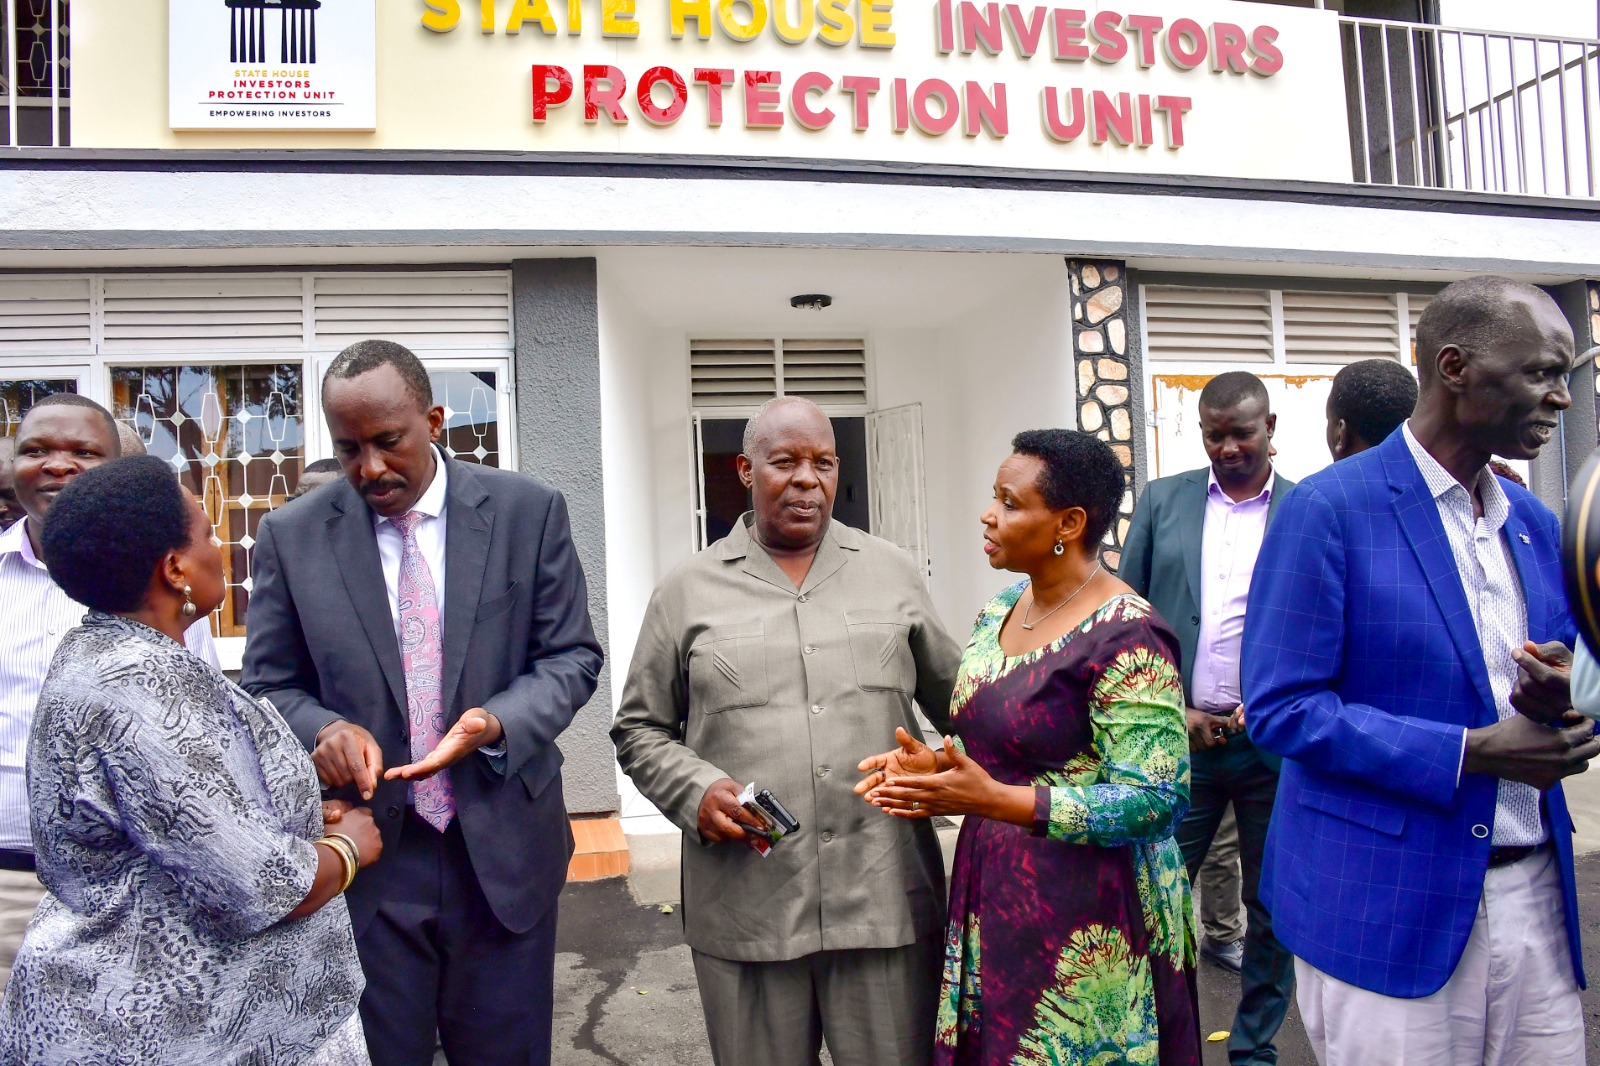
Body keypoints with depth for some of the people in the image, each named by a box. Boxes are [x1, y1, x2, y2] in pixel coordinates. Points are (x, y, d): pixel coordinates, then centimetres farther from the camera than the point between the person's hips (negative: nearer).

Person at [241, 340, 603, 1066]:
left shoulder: (527, 511, -3)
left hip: (502, 848, 0)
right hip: (364, 854, 0)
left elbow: (571, 656, 1)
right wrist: (323, 729, -17)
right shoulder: (291, 536, 0)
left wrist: (496, 722, -19)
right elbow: (270, 687, 5)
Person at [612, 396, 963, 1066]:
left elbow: (957, 703, 16)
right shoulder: (687, 591, 5)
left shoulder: (894, 574, 9)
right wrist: (695, 791, -8)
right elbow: (639, 729, 9)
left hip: (886, 900, 1)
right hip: (745, 907, 0)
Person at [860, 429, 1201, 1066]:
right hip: (993, 903, 7)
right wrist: (932, 767, -4)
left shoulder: (1124, 638, -19)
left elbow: (1156, 799, -22)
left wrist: (991, 799, -28)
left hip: (1088, 925, -7)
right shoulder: (1002, 608, 5)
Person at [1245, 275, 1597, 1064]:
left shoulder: (1536, 525, 10)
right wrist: (1470, 752, -19)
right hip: (1387, 907, -6)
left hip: (1537, 901, 7)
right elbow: (1280, 707, -15)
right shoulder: (1328, 510, -11)